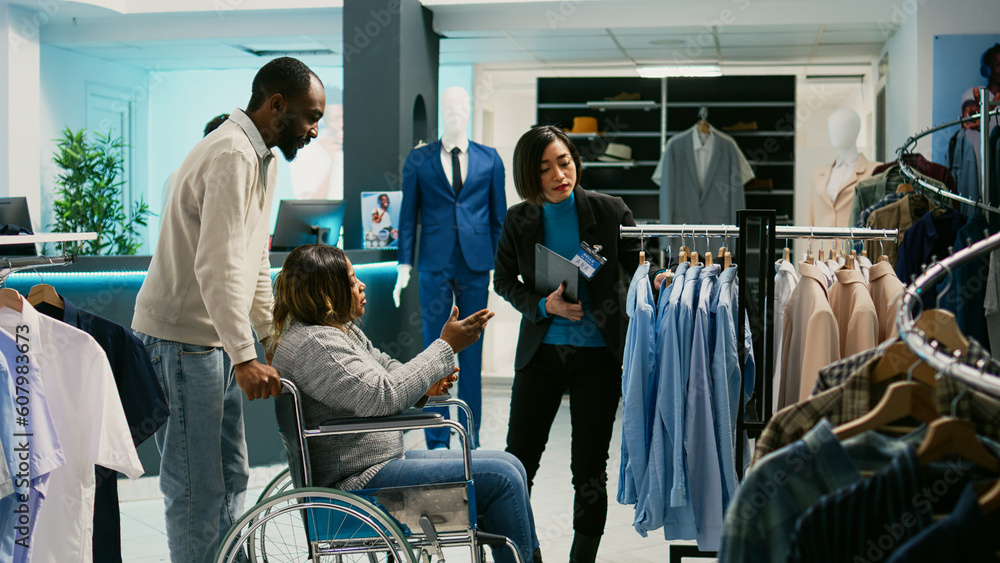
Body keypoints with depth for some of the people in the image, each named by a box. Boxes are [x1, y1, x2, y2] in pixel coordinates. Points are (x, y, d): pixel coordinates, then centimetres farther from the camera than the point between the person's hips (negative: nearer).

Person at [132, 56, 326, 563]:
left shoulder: (263, 157, 15)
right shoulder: (232, 155, -19)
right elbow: (217, 266, -28)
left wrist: (272, 335, 17)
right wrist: (245, 358, -32)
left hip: (217, 341, 11)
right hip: (181, 340, -11)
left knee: (231, 478, 16)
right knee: (196, 488, -5)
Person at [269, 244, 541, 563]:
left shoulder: (342, 329, 13)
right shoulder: (311, 343, -20)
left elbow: (388, 371, 21)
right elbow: (383, 397, -27)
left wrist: (425, 386, -3)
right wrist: (446, 347, -21)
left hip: (382, 460, 11)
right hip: (357, 482, -11)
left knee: (508, 465, 9)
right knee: (500, 479, -15)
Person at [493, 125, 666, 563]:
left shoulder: (608, 210, -6)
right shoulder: (519, 220, -3)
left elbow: (636, 265, 1)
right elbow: (504, 281, 7)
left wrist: (656, 279, -23)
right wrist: (544, 305, -11)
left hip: (598, 354, -1)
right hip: (541, 351, 1)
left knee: (589, 469, 6)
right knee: (517, 462, 5)